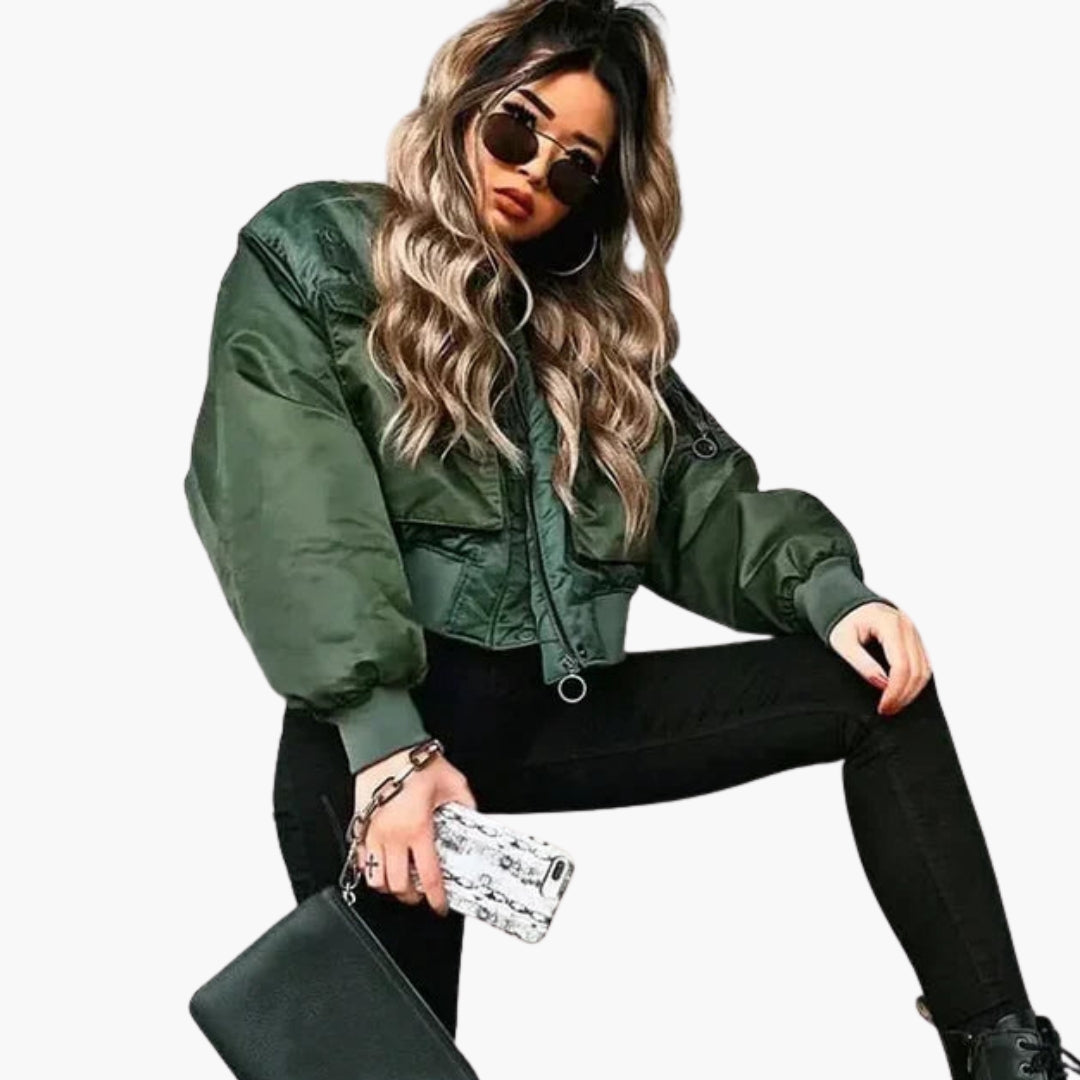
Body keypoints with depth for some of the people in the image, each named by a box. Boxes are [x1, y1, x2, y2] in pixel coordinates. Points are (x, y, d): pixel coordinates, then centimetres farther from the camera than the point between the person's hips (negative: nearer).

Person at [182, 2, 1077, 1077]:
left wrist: (825, 585, -11)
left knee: (882, 684, -8)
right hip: (377, 724, -4)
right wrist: (384, 741, -26)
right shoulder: (313, 252, 2)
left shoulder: (600, 321, 20)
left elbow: (705, 497, 12)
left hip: (554, 709, 5)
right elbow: (293, 508, -13)